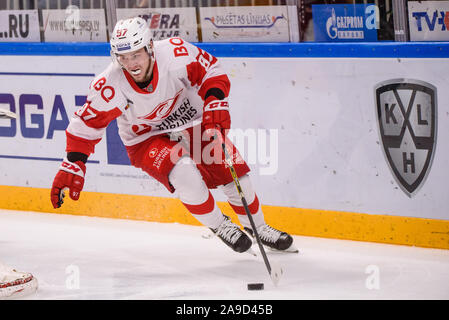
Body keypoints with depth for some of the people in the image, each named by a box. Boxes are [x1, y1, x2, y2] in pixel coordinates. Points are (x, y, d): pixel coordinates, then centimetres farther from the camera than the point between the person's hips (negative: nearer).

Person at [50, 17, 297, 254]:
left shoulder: (175, 52, -28)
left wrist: (215, 103, -27)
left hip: (191, 122, 2)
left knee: (231, 170, -5)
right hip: (146, 140, -2)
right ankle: (219, 226, -5)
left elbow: (211, 70, -12)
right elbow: (86, 124, -16)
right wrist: (72, 166, -21)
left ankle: (258, 227, 22)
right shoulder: (110, 86, -29)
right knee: (183, 170, -29)